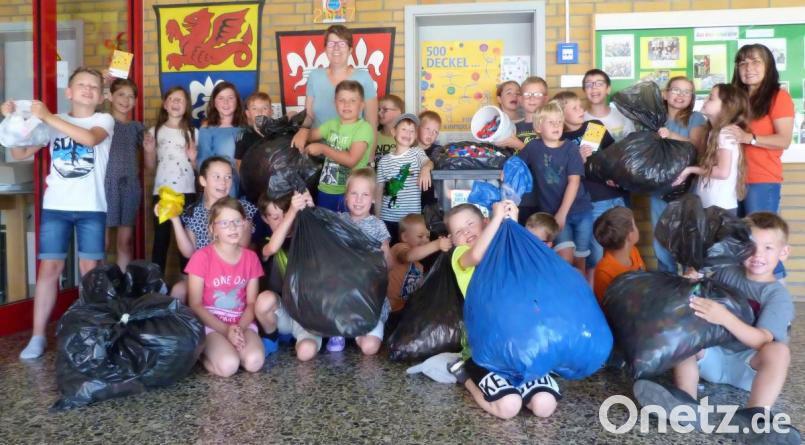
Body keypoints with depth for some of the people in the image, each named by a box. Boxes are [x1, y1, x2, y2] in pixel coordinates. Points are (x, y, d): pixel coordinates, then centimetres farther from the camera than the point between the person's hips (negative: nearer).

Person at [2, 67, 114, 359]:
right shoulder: (54, 122, 11)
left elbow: (89, 138, -21)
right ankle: (38, 336, 6)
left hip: (91, 208, -2)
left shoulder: (104, 120, 2)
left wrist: (47, 117, -22)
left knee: (89, 270, 2)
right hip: (55, 207, 2)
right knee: (49, 268, 0)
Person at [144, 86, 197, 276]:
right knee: (161, 239, 1)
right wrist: (148, 150, -7)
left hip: (186, 192, 0)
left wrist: (193, 158, -10)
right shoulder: (155, 132, 8)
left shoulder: (193, 133, 8)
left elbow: (199, 168, 10)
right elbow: (150, 169, 10)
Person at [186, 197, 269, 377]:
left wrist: (240, 328, -15)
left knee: (254, 362, -25)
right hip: (210, 324, -3)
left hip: (242, 324, 3)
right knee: (228, 365, -28)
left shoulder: (251, 258, 3)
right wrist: (225, 329, -17)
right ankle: (204, 352, 4)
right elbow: (195, 305, -8)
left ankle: (230, 346, 5)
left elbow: (252, 303, 4)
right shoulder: (202, 257, -9)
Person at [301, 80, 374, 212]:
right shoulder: (332, 124, 8)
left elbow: (351, 159, -22)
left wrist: (322, 148, -15)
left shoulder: (364, 128, -13)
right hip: (326, 190, 6)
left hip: (350, 192, -6)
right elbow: (309, 134, 17)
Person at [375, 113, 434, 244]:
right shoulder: (384, 160, 5)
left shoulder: (417, 152, 1)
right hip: (387, 218, 2)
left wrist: (425, 169, -46)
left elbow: (429, 162, -22)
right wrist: (377, 218, 6)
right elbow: (379, 192, 8)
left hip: (411, 217, -2)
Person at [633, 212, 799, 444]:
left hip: (749, 365, -3)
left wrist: (725, 317, -39)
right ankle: (685, 400, -39)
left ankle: (753, 417, -47)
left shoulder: (778, 295, -9)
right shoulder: (726, 273, 5)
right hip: (715, 356, 4)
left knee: (779, 351, -32)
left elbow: (761, 341, -22)